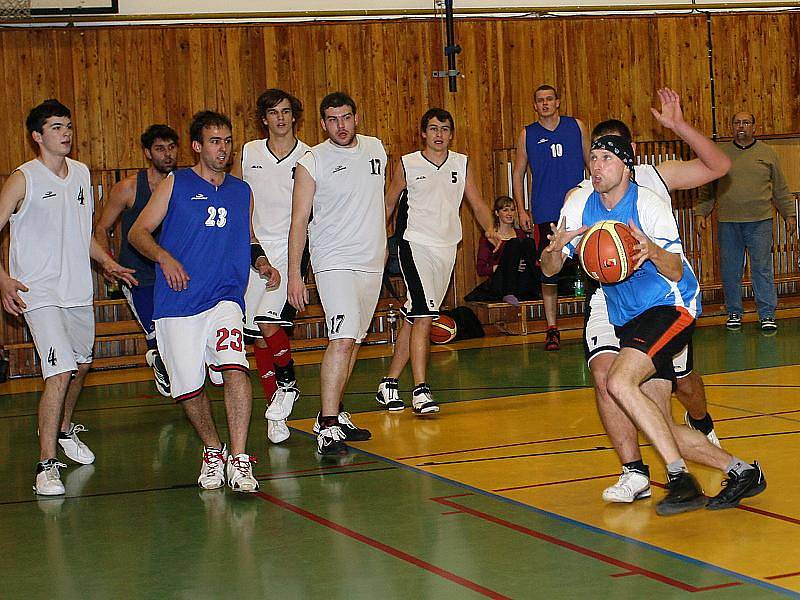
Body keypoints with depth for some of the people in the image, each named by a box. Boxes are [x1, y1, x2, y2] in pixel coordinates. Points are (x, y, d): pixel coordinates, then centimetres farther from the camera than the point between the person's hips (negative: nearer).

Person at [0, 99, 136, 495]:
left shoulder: (81, 173, 9)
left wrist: (106, 262, 15)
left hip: (78, 291, 7)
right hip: (39, 294, -7)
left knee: (81, 364, 21)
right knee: (59, 374, -19)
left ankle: (64, 429, 47)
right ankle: (46, 465, -13)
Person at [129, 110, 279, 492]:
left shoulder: (241, 192, 16)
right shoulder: (175, 184, 7)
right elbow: (138, 232, 4)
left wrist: (262, 263, 8)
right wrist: (163, 256, -15)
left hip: (225, 299, 1)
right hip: (176, 303, -1)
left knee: (234, 368, -23)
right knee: (188, 388, 1)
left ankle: (239, 459, -24)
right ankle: (213, 451, 26)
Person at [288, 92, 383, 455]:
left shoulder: (376, 149, 8)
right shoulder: (311, 162, -7)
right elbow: (299, 221, -6)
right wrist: (294, 275, -11)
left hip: (372, 262, 6)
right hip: (334, 262, -6)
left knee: (353, 340, 11)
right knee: (343, 337, -19)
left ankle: (335, 413, 23)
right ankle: (326, 426, -21)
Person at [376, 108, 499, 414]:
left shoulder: (461, 164, 8)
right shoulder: (407, 165, -1)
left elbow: (478, 204, 9)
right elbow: (388, 205, 8)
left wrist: (489, 229, -10)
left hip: (447, 248, 4)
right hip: (416, 245, -4)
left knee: (416, 318, 10)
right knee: (423, 316, -18)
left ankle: (390, 383, 20)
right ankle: (420, 390, -20)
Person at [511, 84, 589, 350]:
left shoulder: (577, 127, 7)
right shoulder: (528, 134, 7)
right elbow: (518, 173, 11)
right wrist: (521, 210, 3)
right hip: (545, 213, 0)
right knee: (548, 273, 0)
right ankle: (552, 329, 7)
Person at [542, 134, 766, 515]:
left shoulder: (648, 205, -15)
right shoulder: (579, 206, 1)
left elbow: (676, 272, -16)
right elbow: (549, 270, 1)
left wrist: (652, 250, -38)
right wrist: (555, 247, -22)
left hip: (671, 308, -7)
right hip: (626, 320, 7)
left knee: (619, 382, -29)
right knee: (659, 427, 1)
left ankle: (680, 478, -25)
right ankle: (739, 471, 15)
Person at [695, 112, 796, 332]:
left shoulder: (767, 153, 8)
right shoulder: (720, 154, 9)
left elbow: (780, 189, 13)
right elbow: (708, 188, 12)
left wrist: (789, 214, 10)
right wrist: (701, 212, 4)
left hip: (760, 222, -1)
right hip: (728, 223, 1)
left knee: (762, 269, -3)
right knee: (730, 271, 5)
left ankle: (767, 315, 2)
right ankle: (734, 313, 17)